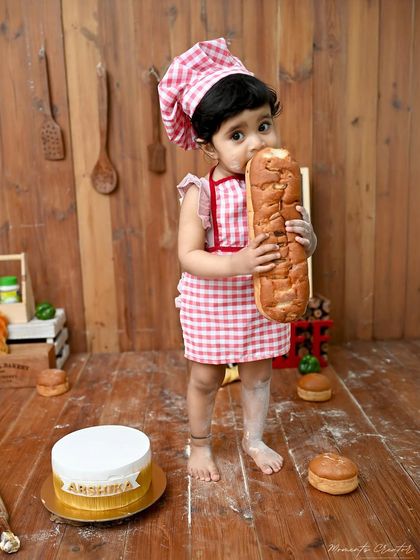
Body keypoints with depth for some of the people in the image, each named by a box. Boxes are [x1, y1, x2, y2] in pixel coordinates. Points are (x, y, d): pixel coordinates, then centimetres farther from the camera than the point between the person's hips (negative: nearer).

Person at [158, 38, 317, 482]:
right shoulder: (201, 194, -18)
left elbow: (305, 246, -3)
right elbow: (188, 256, -22)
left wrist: (305, 236, -28)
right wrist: (238, 263, -36)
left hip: (262, 299, 3)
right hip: (211, 303, -3)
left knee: (258, 374, 18)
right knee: (205, 378, 12)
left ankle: (253, 440, 43)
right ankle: (199, 445, 39)